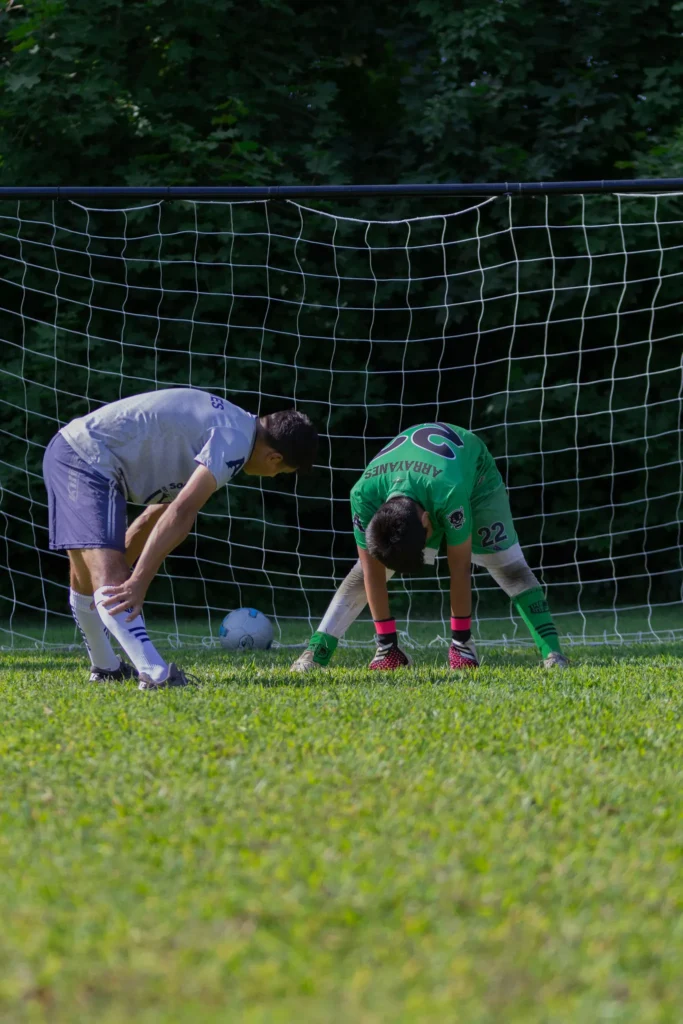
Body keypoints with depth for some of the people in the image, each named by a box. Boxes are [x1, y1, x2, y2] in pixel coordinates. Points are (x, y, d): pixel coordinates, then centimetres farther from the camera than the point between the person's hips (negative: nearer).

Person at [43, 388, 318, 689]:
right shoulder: (235, 442, -14)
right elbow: (181, 513, -25)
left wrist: (119, 569, 19)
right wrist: (137, 582, -29)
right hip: (90, 459, -10)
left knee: (87, 579, 26)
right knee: (110, 579, -23)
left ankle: (105, 668, 41)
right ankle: (156, 675, -36)